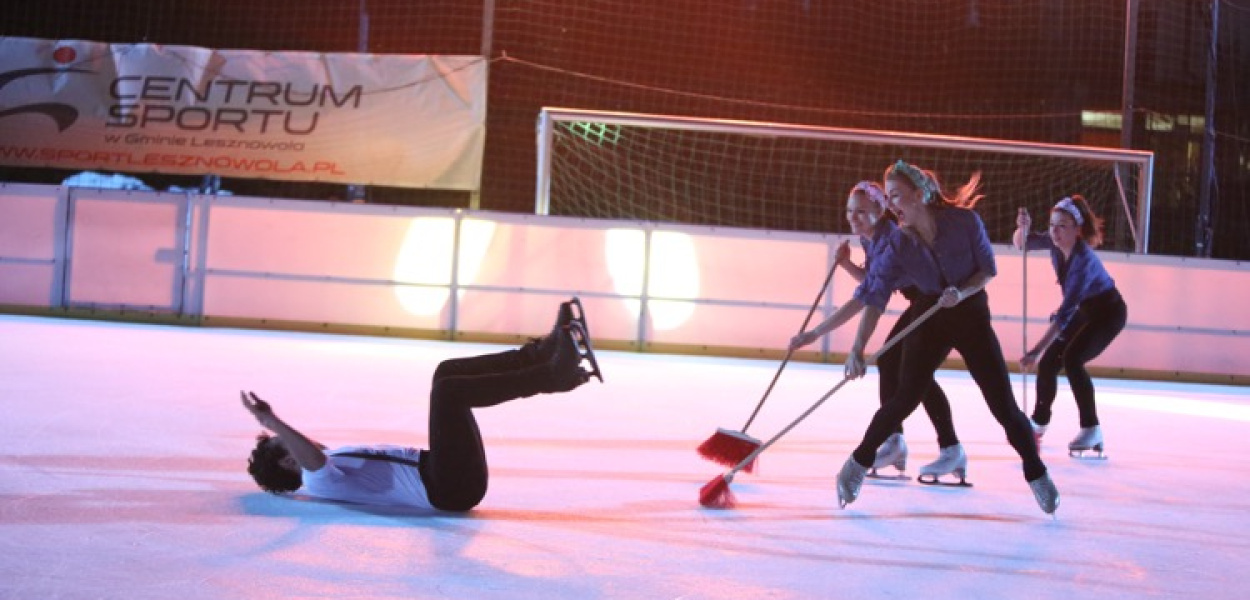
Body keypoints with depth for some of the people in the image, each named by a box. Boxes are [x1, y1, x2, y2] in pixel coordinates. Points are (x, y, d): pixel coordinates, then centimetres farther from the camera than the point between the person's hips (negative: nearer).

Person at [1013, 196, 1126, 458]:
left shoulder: (1083, 260, -36)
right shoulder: (1056, 243, -15)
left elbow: (1065, 313, -38)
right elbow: (1021, 243, -8)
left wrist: (1036, 350, -40)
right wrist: (1022, 228, -33)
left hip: (1108, 311, -8)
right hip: (1083, 311, 8)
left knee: (1072, 359, -26)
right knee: (1048, 362, 5)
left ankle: (1091, 429, -17)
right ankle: (1038, 423, 26)